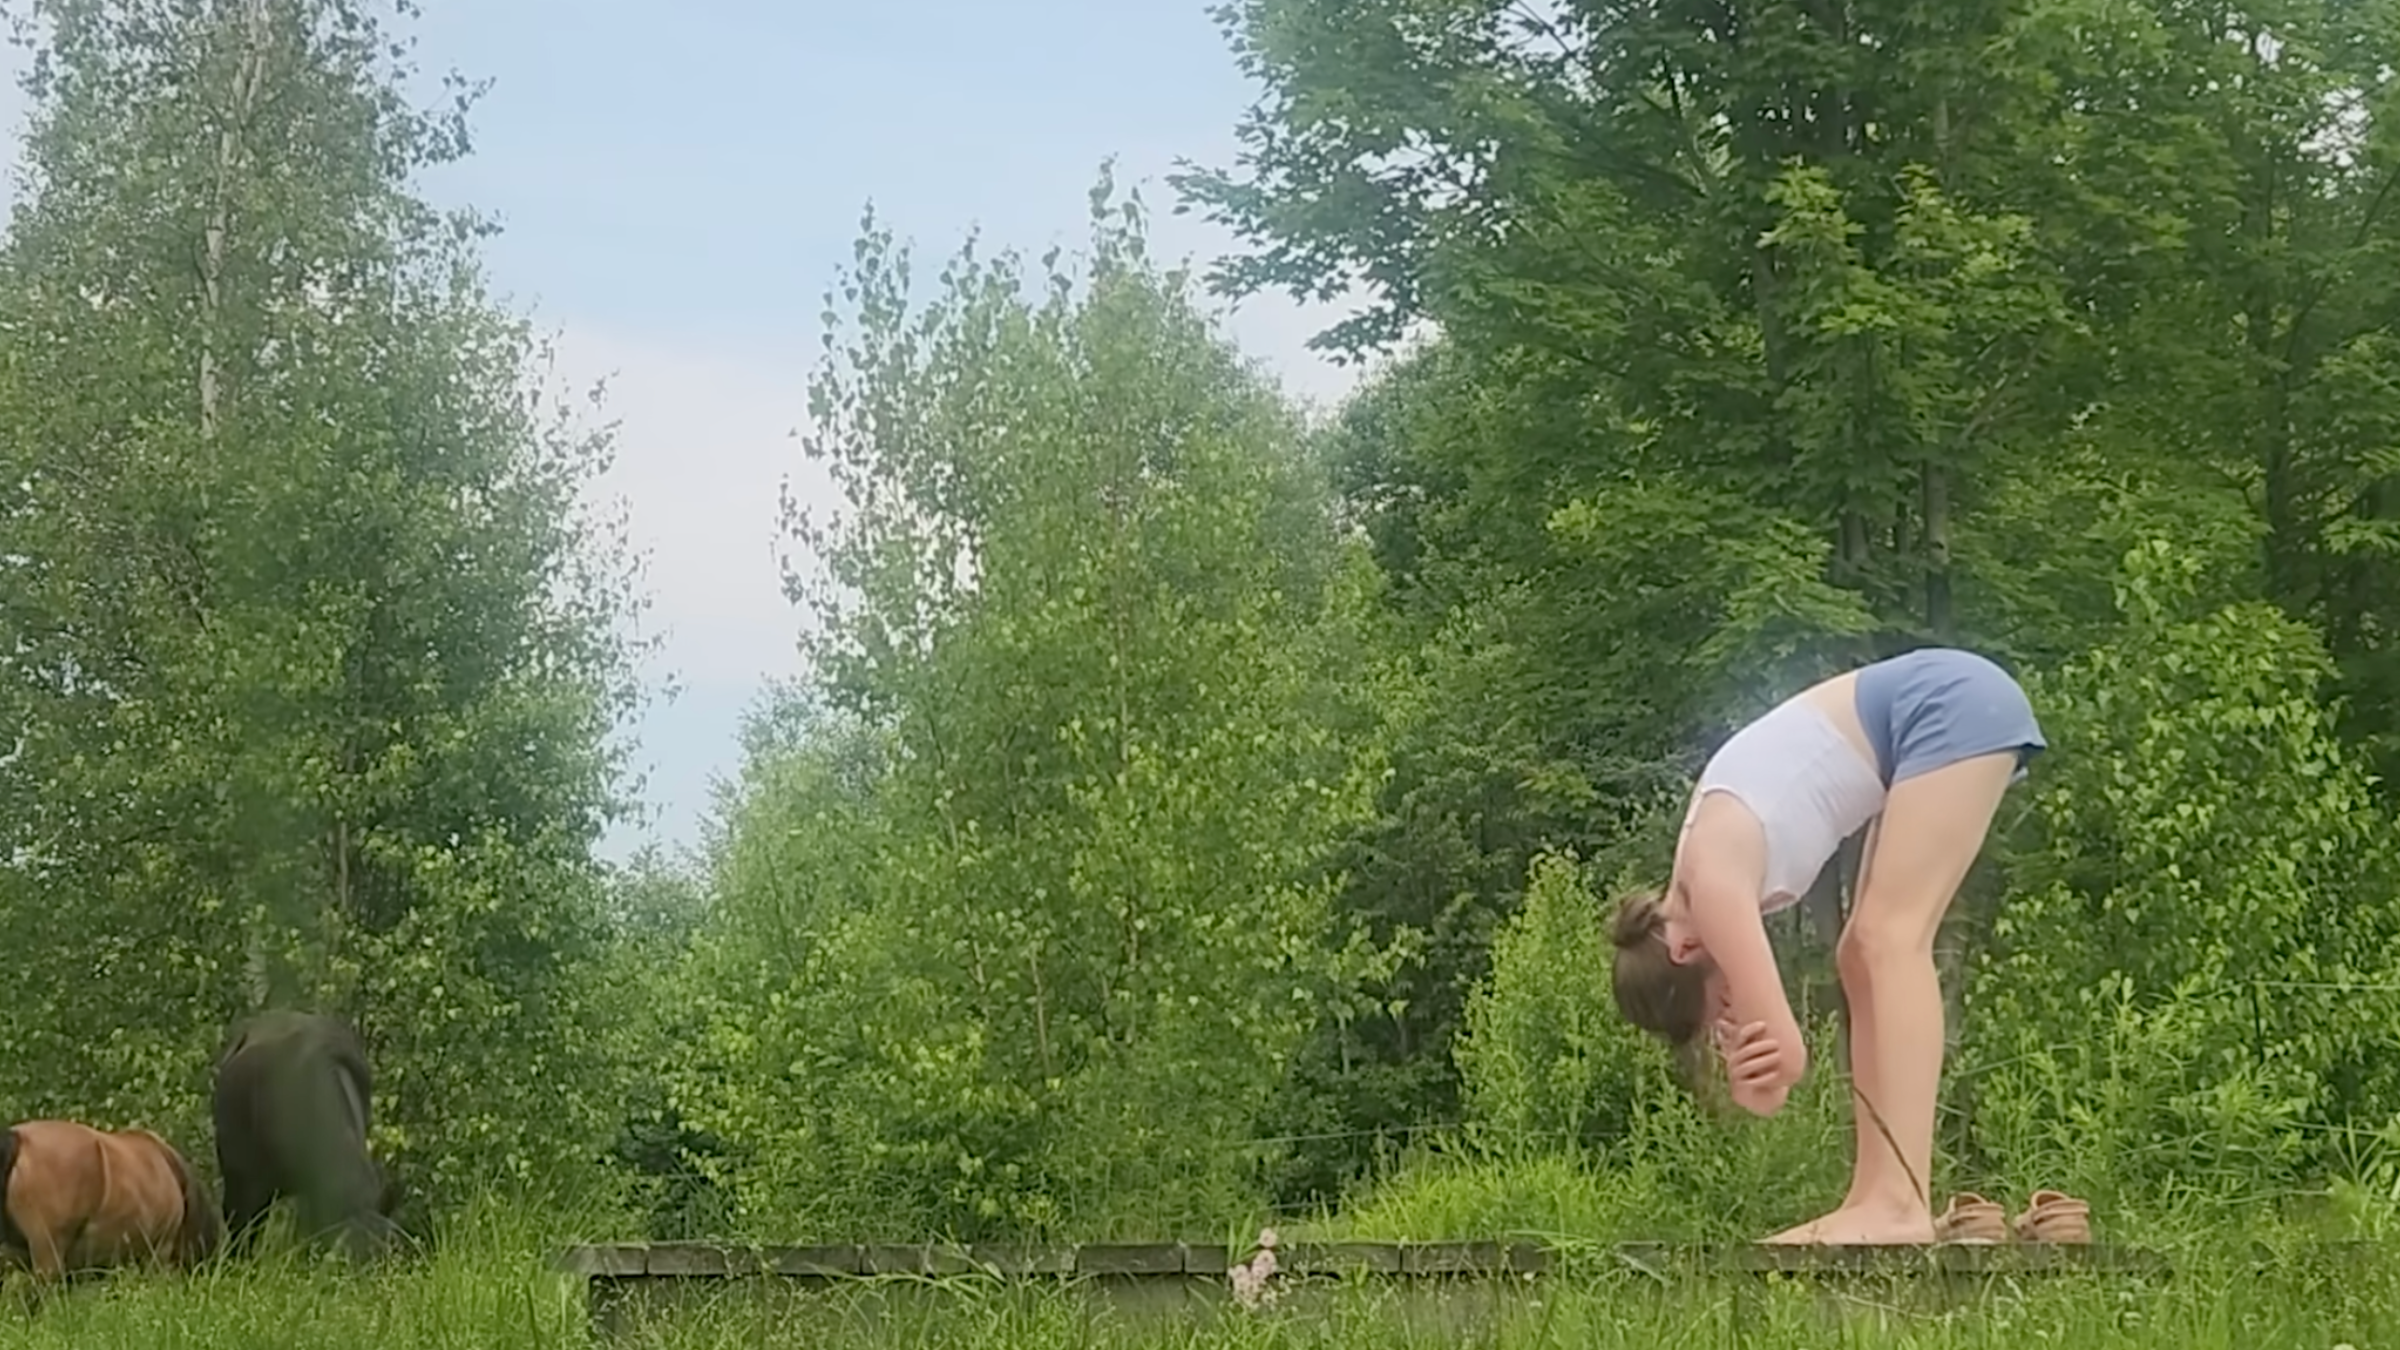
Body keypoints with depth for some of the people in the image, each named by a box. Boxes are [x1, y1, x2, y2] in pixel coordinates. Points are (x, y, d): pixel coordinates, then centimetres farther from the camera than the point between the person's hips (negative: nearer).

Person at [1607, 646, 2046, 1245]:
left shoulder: (1714, 884, -18)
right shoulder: (1712, 877, 7)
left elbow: (1784, 1052, -18)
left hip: (1955, 704, -9)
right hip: (1944, 709, 9)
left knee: (1890, 941, -16)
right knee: (1864, 956, 5)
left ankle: (1900, 1206, -23)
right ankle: (1874, 1199, 1)